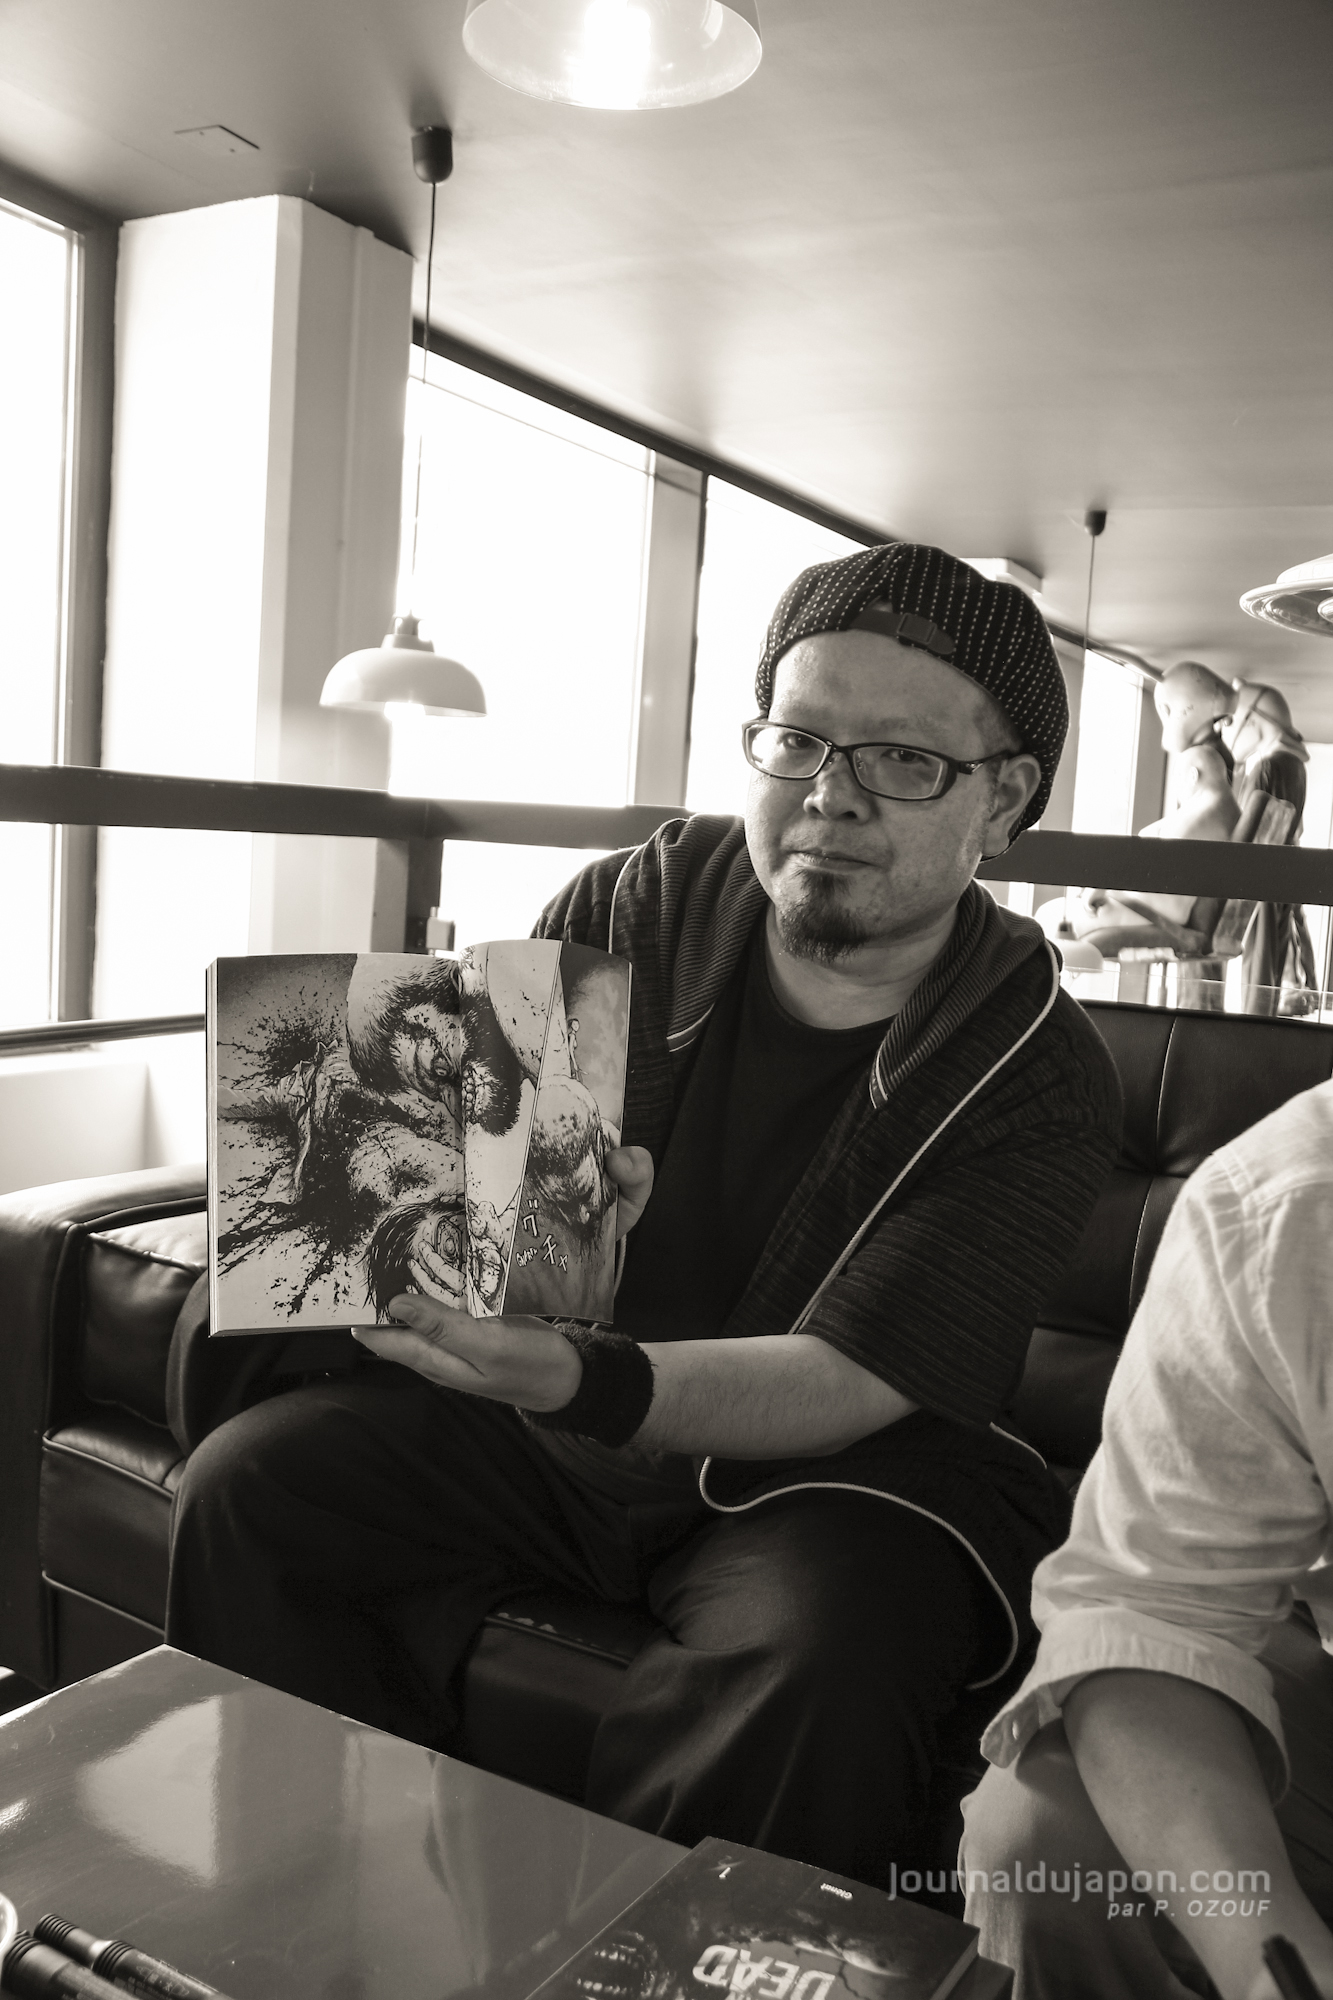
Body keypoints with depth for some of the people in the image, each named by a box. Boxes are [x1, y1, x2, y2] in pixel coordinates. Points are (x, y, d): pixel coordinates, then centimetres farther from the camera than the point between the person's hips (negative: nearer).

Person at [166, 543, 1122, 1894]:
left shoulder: (1039, 1080, -14)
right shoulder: (643, 908, -5)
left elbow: (842, 1383, -21)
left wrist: (586, 1380, -40)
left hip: (836, 1465, -3)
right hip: (550, 1420, 4)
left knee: (818, 1666, -34)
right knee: (249, 1485, -14)